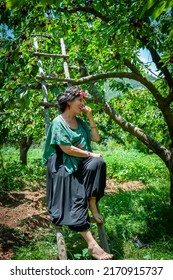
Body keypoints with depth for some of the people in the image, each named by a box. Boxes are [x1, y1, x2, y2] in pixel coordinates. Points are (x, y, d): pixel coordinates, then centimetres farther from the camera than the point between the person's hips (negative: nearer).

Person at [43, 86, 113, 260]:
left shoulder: (80, 121, 14)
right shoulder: (58, 122, -8)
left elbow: (96, 138, 10)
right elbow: (67, 149, -16)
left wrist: (90, 117, 3)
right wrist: (90, 154, -11)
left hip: (82, 163, 6)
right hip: (64, 166, -6)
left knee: (97, 163, -28)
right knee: (75, 201, -19)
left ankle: (93, 205, -15)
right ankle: (92, 244, -23)